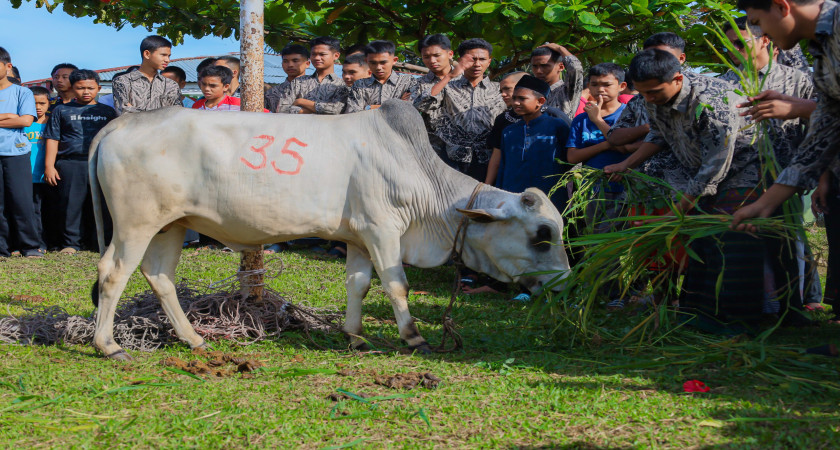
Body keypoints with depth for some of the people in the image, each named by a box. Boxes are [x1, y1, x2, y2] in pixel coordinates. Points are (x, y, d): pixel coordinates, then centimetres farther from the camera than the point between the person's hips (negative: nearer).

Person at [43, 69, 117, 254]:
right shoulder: (62, 111, 11)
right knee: (71, 204, -2)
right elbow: (52, 139, 7)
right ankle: (72, 242, 6)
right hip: (70, 165, -1)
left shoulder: (107, 112, 15)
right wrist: (49, 166, -1)